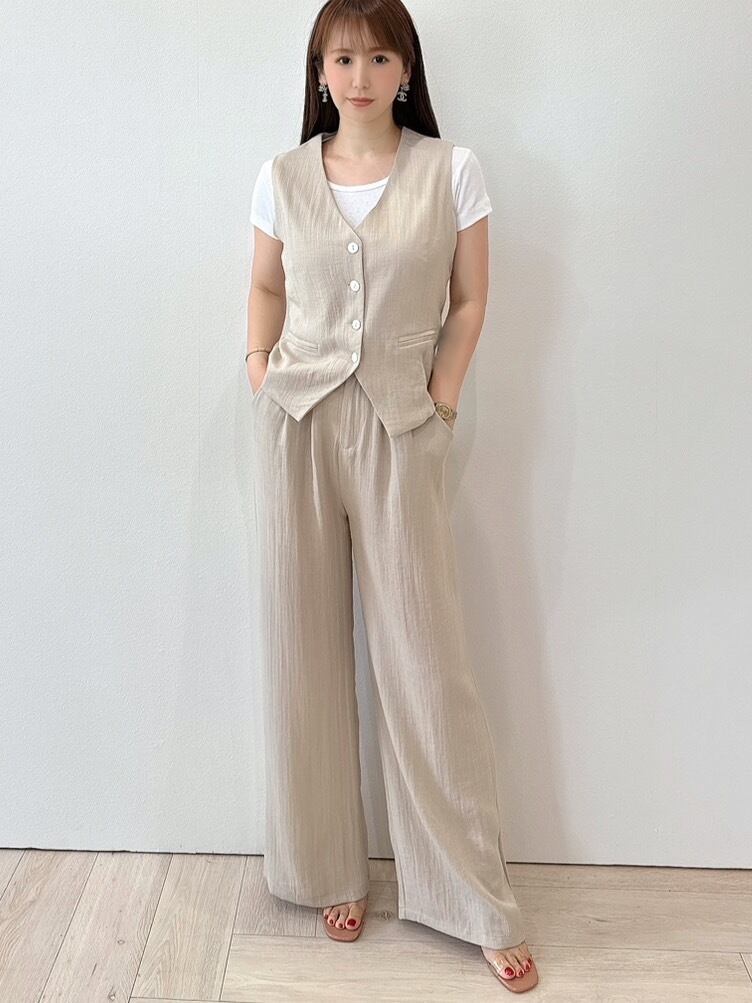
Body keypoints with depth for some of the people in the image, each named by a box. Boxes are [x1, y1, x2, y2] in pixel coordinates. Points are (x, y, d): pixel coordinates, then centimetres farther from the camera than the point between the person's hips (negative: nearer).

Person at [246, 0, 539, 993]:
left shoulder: (452, 170, 1)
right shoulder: (284, 175, 8)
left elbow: (470, 299, 6)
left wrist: (442, 394, -4)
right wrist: (260, 365, 4)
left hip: (400, 428, -2)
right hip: (297, 424, 3)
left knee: (425, 656, -1)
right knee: (306, 648, 6)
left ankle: (478, 900, 15)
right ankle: (331, 870, 24)